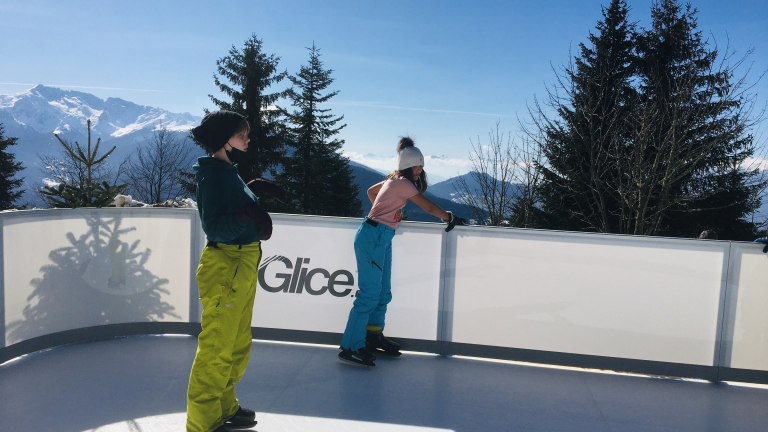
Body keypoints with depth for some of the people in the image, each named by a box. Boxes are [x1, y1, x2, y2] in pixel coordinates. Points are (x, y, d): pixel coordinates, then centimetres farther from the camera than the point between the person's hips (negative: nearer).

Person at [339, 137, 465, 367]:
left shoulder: (395, 179, 15)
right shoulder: (403, 183, -12)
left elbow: (371, 191, 31)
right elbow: (429, 207, -10)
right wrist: (450, 218, 2)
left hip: (381, 238, 10)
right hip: (373, 237, -10)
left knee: (383, 293, 13)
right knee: (370, 293, -12)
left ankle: (374, 337, 25)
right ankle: (350, 347, -8)